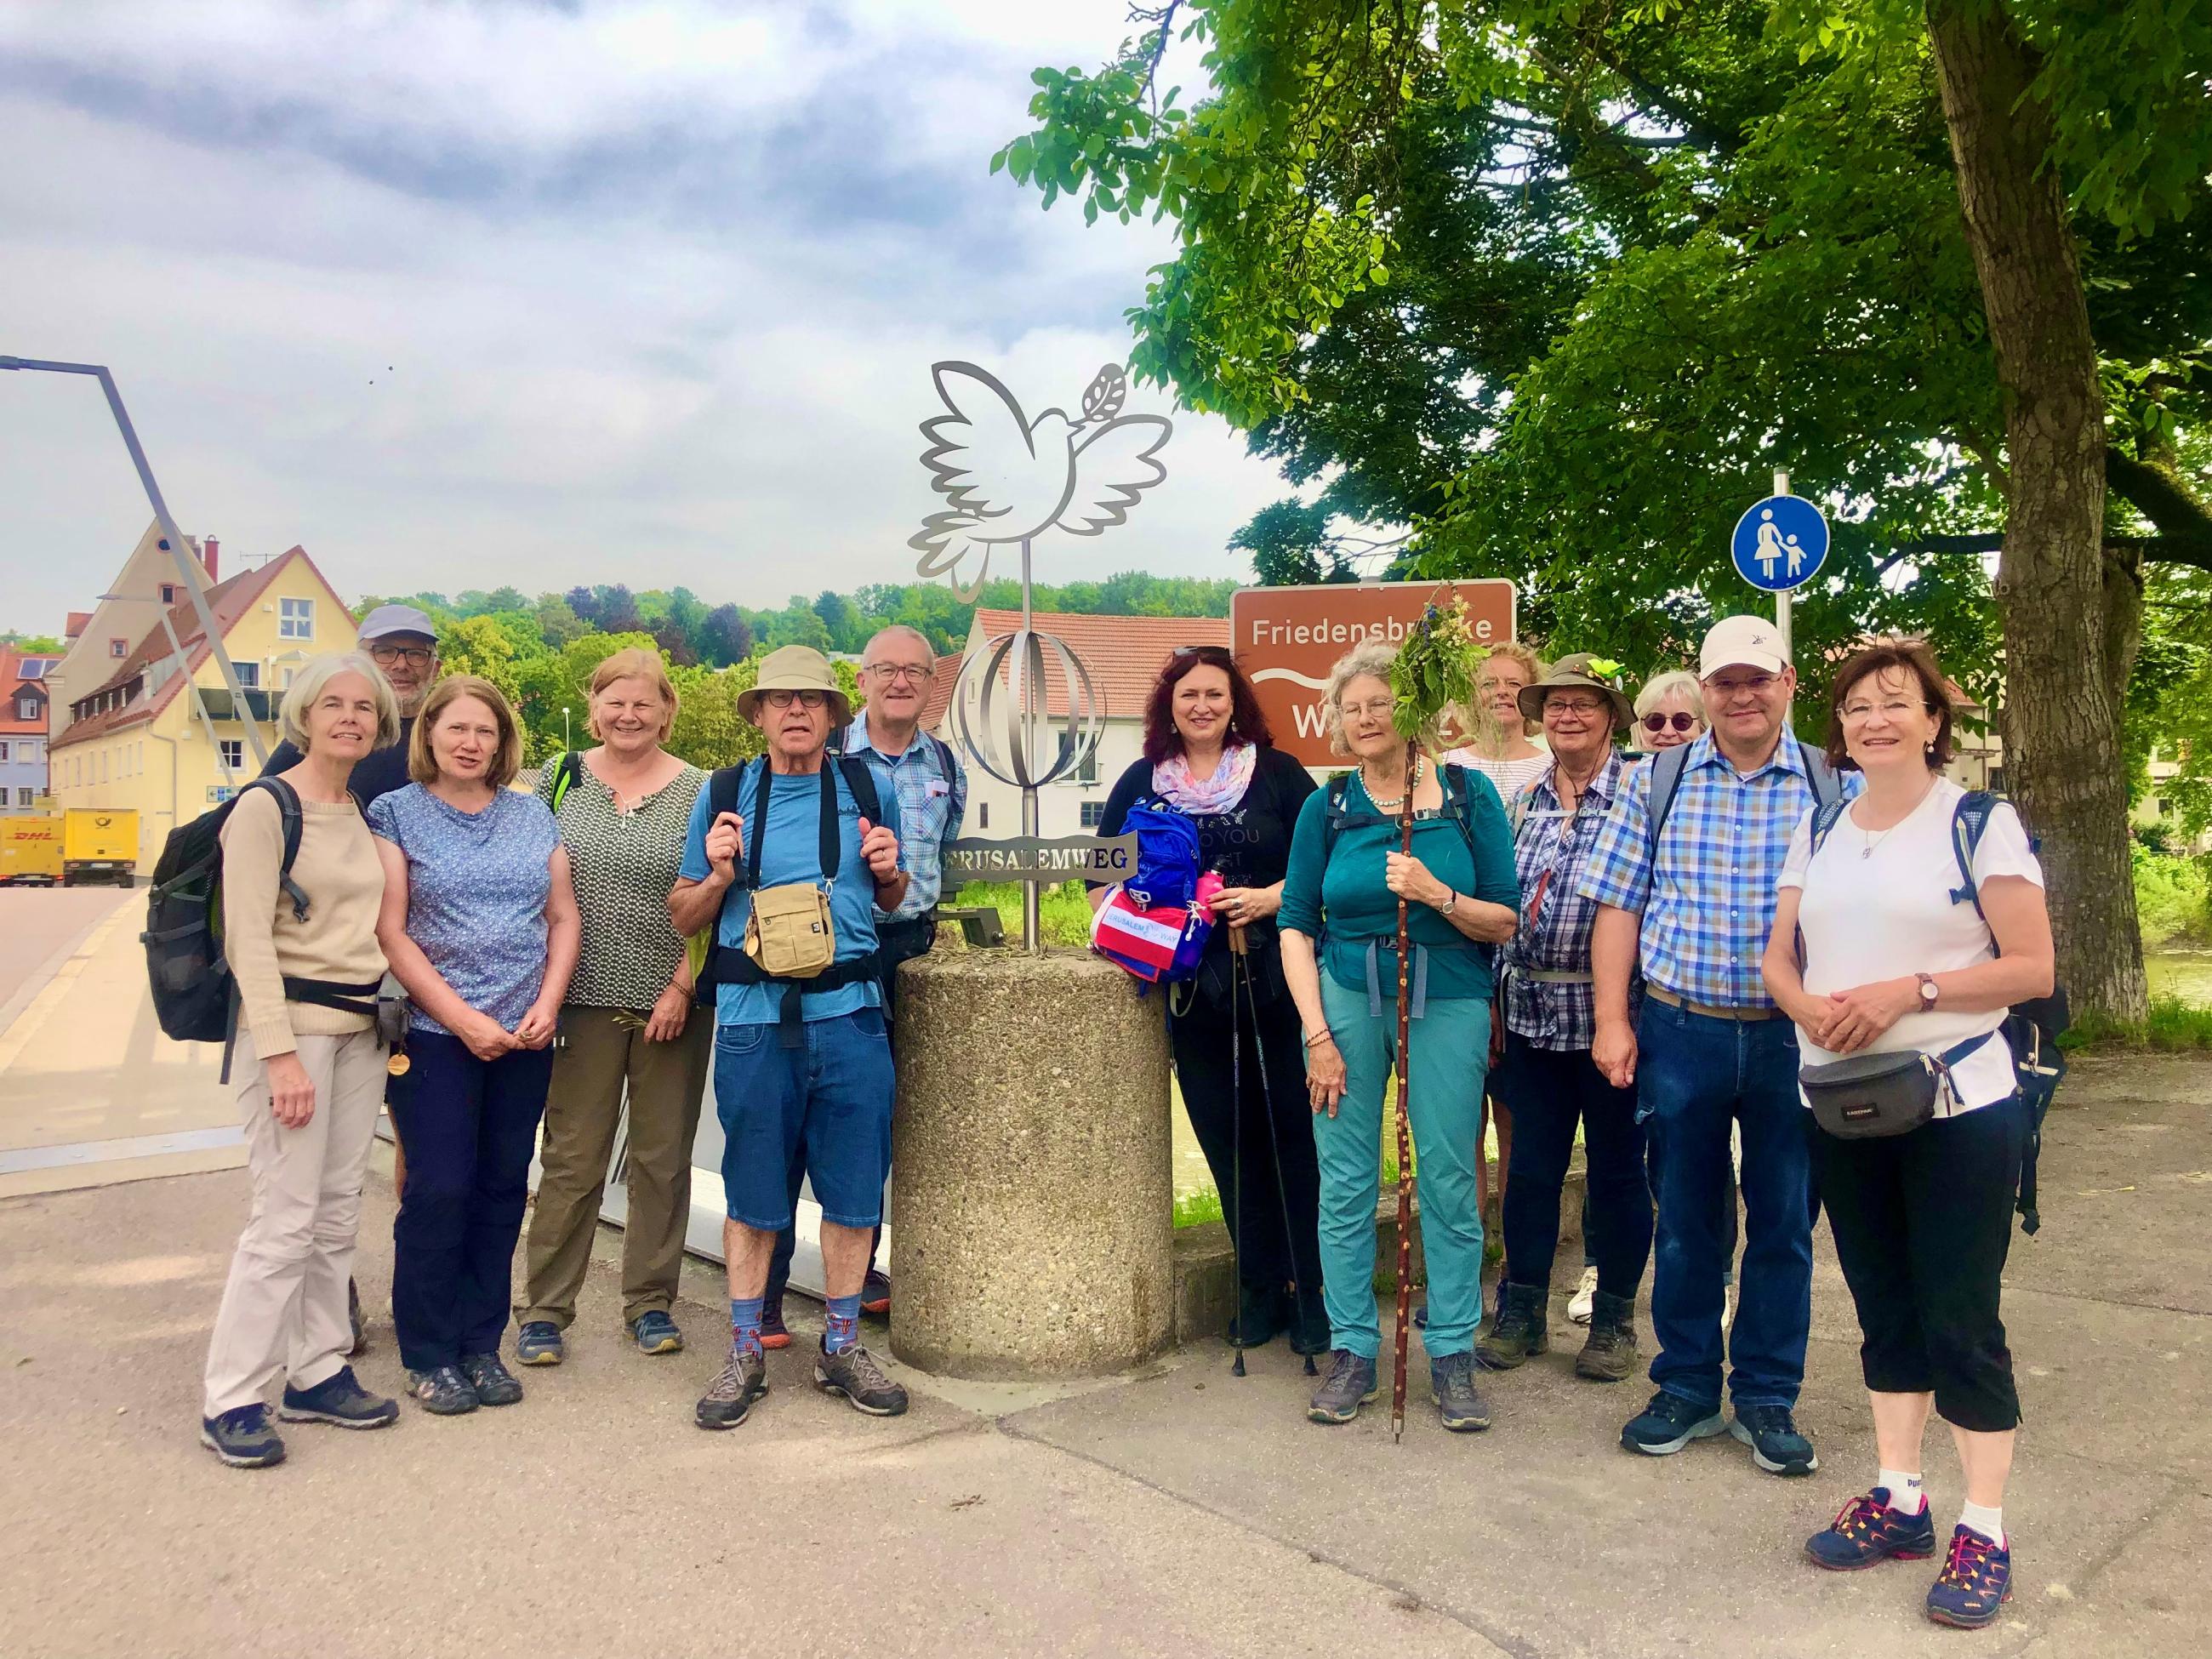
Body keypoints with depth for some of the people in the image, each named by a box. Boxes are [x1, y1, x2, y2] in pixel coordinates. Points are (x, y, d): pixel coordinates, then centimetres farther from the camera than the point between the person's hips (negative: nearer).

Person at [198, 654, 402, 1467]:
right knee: (287, 1216, -7)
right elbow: (250, 939, -13)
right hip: (292, 1023, -7)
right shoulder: (264, 807, -8)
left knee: (339, 1213, 9)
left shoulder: (364, 813, 13)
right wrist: (280, 1055, -19)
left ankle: (318, 1374, 20)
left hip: (359, 1029, 7)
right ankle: (230, 1399, 5)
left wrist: (389, 1015, 10)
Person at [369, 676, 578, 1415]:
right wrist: (464, 1020, -12)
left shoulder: (532, 815, 10)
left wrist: (547, 1005, -4)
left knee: (502, 1189, 8)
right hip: (436, 1035, -3)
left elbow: (564, 918, 11)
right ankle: (428, 1355, 14)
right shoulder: (396, 813, 0)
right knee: (439, 1191, -2)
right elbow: (391, 932, -6)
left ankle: (481, 1345, 21)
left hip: (525, 1039, 3)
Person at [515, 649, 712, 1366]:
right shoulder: (558, 780, 6)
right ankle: (544, 1309, 16)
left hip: (672, 1004, 0)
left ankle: (650, 1302, 22)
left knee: (662, 1159, 8)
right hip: (584, 1001, 0)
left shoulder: (699, 792, 2)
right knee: (570, 1158, 4)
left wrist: (681, 988, -8)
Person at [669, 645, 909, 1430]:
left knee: (853, 1187, 7)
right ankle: (745, 1353, 23)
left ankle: (842, 1347, 23)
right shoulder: (724, 796, 4)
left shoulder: (871, 787, 6)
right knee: (752, 1193, 8)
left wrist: (889, 872, -4)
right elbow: (684, 918, 10)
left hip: (849, 1012, 1)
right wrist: (717, 875, -10)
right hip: (754, 1017, -1)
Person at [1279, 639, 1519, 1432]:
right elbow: (1295, 922, 3)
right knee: (1345, 1181, 5)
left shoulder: (1468, 795, -1)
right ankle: (1352, 1349, 20)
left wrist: (1438, 894, -19)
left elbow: (1505, 921, -1)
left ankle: (1454, 1354, 18)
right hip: (1346, 999, 1)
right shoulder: (1327, 806, 2)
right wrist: (1317, 1033, -4)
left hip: (1447, 1002, -1)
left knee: (1449, 1179, 2)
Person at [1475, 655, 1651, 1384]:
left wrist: (1628, 1006, -13)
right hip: (1531, 1010, 4)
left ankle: (1614, 1319, 24)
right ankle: (1522, 1311, 24)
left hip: (1609, 1011, -4)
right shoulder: (1521, 801, 9)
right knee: (1531, 1164, 11)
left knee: (1616, 1168, 8)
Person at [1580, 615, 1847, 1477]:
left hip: (1793, 1038, 0)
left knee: (1784, 1224, 10)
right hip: (1679, 1028, 1)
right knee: (1685, 1218, 11)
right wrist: (1613, 1021, -3)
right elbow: (1619, 906, 3)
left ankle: (1767, 1399, 26)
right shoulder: (1658, 782, 3)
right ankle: (1686, 1389, 27)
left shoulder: (1834, 788, 1)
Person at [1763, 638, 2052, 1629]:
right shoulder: (1818, 831, 9)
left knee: (1960, 1319, 1)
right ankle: (1898, 1500, 27)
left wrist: (1910, 991, -21)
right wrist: (1808, 1005, -12)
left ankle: (1983, 1534, 15)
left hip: (1958, 1107, -5)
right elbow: (1778, 958, 10)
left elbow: (2033, 969, -10)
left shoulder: (1981, 824, -6)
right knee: (1884, 1310, 14)